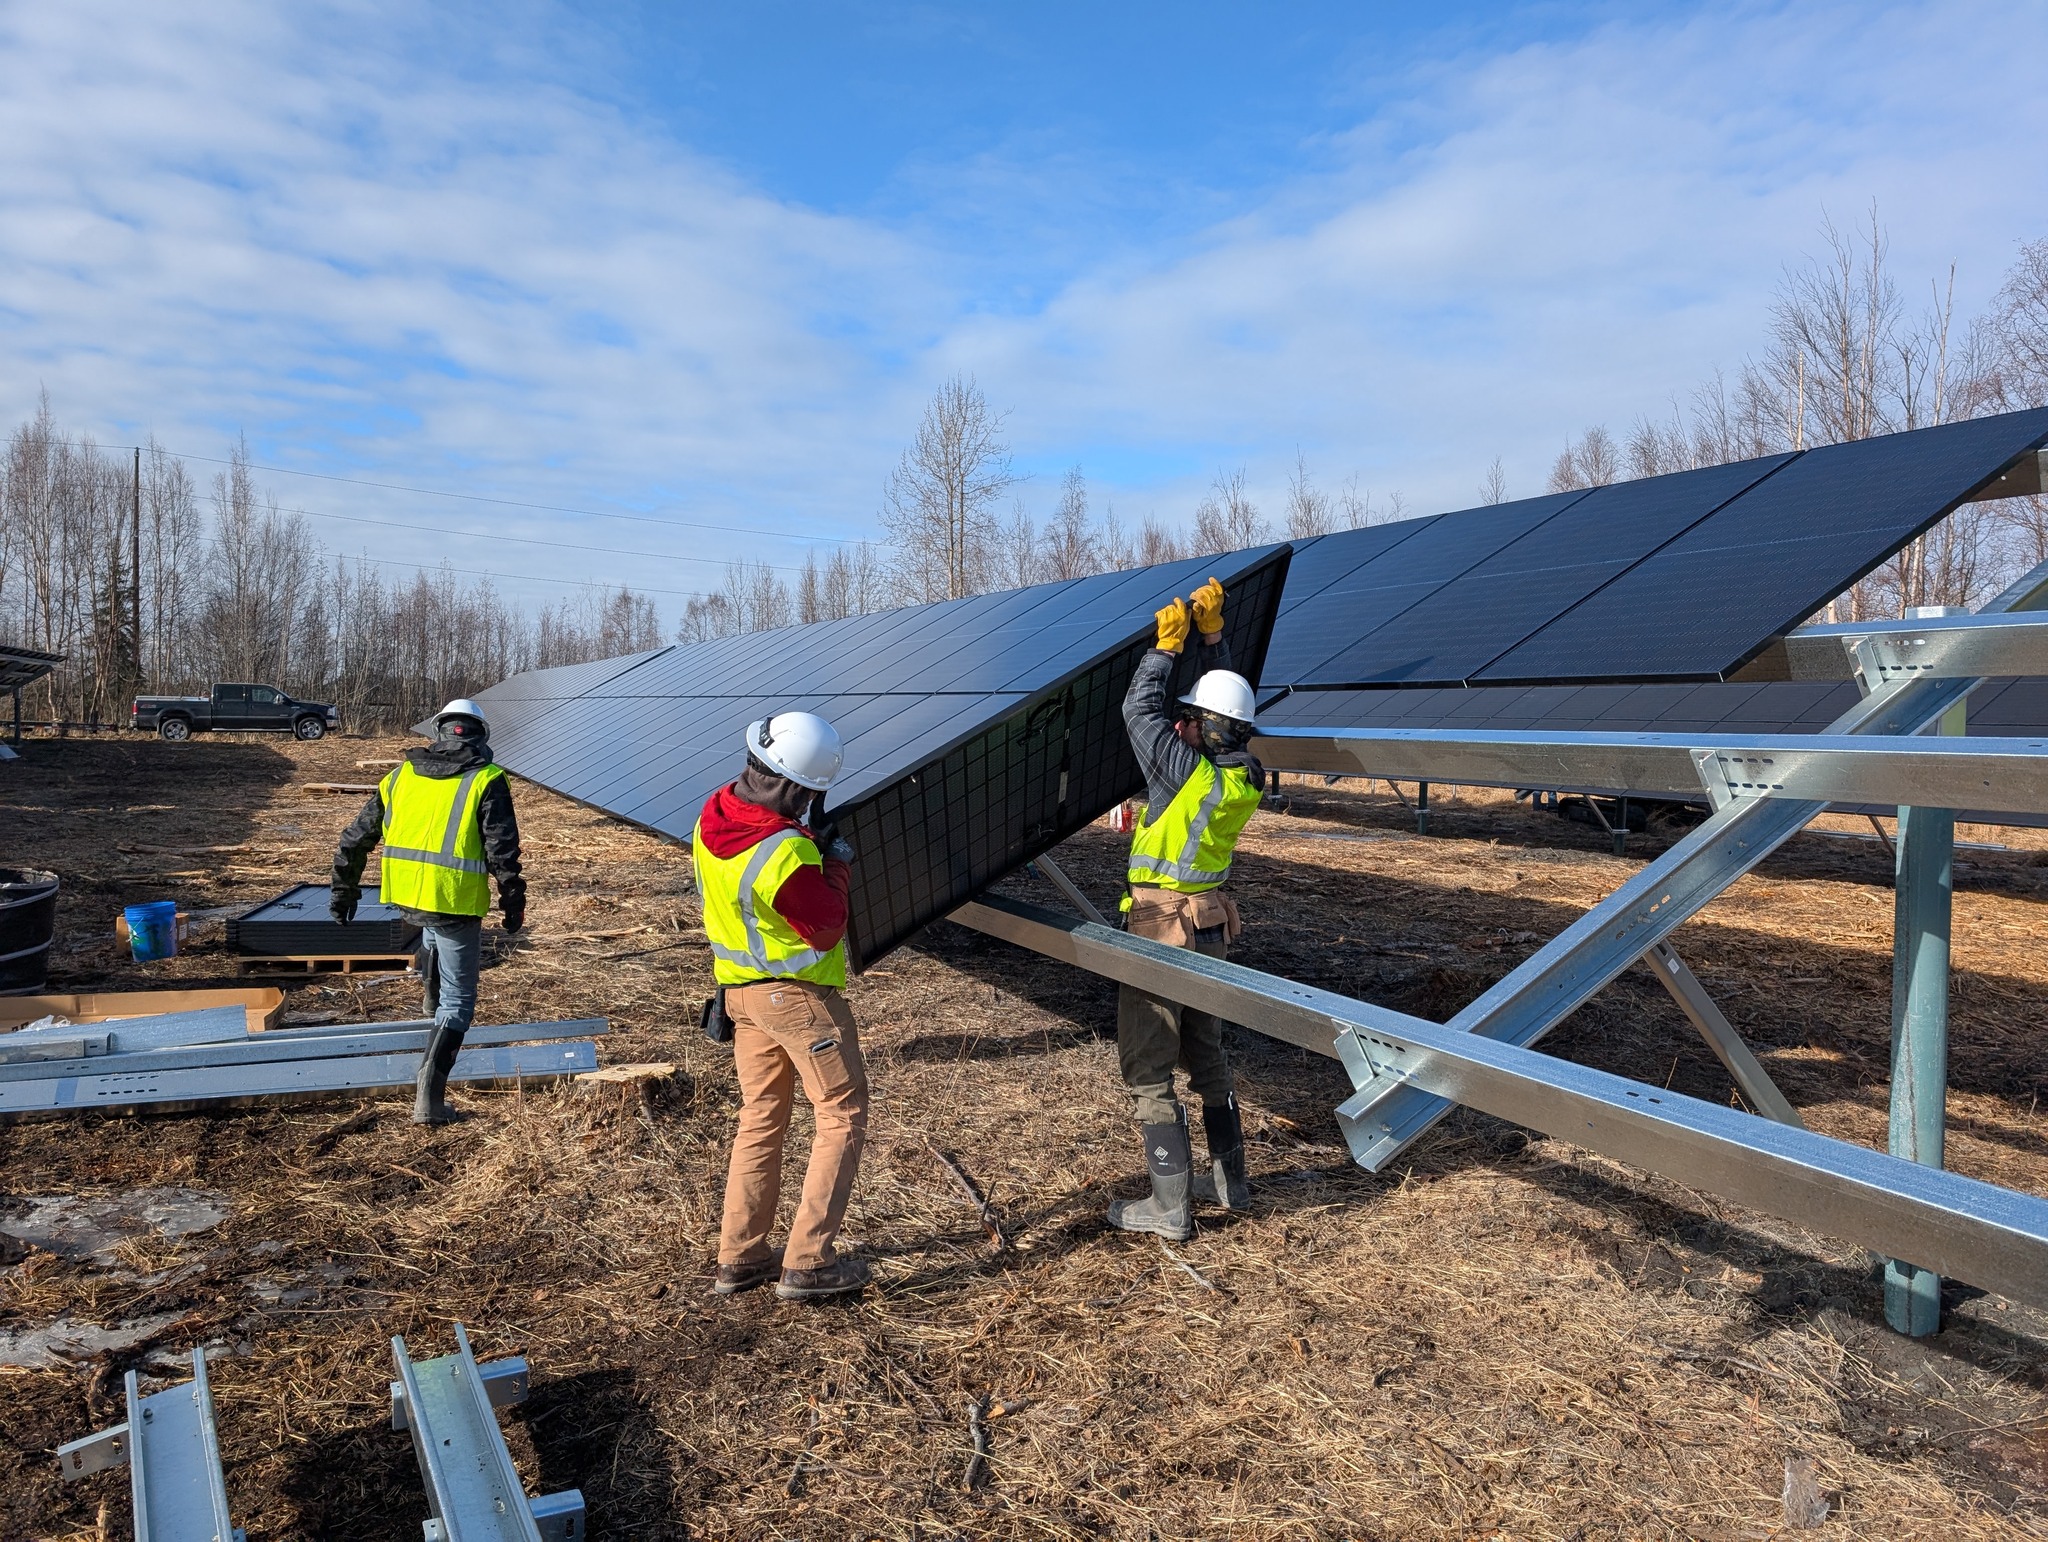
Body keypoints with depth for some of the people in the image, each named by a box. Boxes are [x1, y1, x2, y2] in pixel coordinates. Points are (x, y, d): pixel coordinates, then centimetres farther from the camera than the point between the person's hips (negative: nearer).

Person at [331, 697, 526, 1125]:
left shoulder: (403, 774, 11)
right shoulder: (486, 780, -4)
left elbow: (357, 837, 16)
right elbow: (502, 849, -10)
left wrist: (344, 888, 27)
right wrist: (513, 902, 1)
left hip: (405, 896, 5)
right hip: (454, 900, -5)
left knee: (432, 930, 41)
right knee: (458, 1002, 5)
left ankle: (433, 1000, 52)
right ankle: (429, 1097, -4)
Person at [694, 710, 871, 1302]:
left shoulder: (714, 814, -3)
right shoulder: (785, 856, -30)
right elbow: (827, 926, -18)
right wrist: (837, 863, -5)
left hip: (743, 989, 8)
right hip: (800, 995, -8)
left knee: (761, 1118, 18)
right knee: (844, 1116, 5)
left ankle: (739, 1257, 24)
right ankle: (807, 1263, 5)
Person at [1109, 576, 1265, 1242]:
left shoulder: (1190, 774, -22)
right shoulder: (1246, 778, 0)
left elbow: (1139, 709, -13)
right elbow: (1225, 699, 13)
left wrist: (1167, 646, -6)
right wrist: (1212, 632, 11)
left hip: (1160, 929, -8)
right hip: (1209, 925, 8)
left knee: (1147, 1072, 1)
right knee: (1207, 1057, 20)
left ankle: (1170, 1205, 5)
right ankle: (1232, 1180, 31)